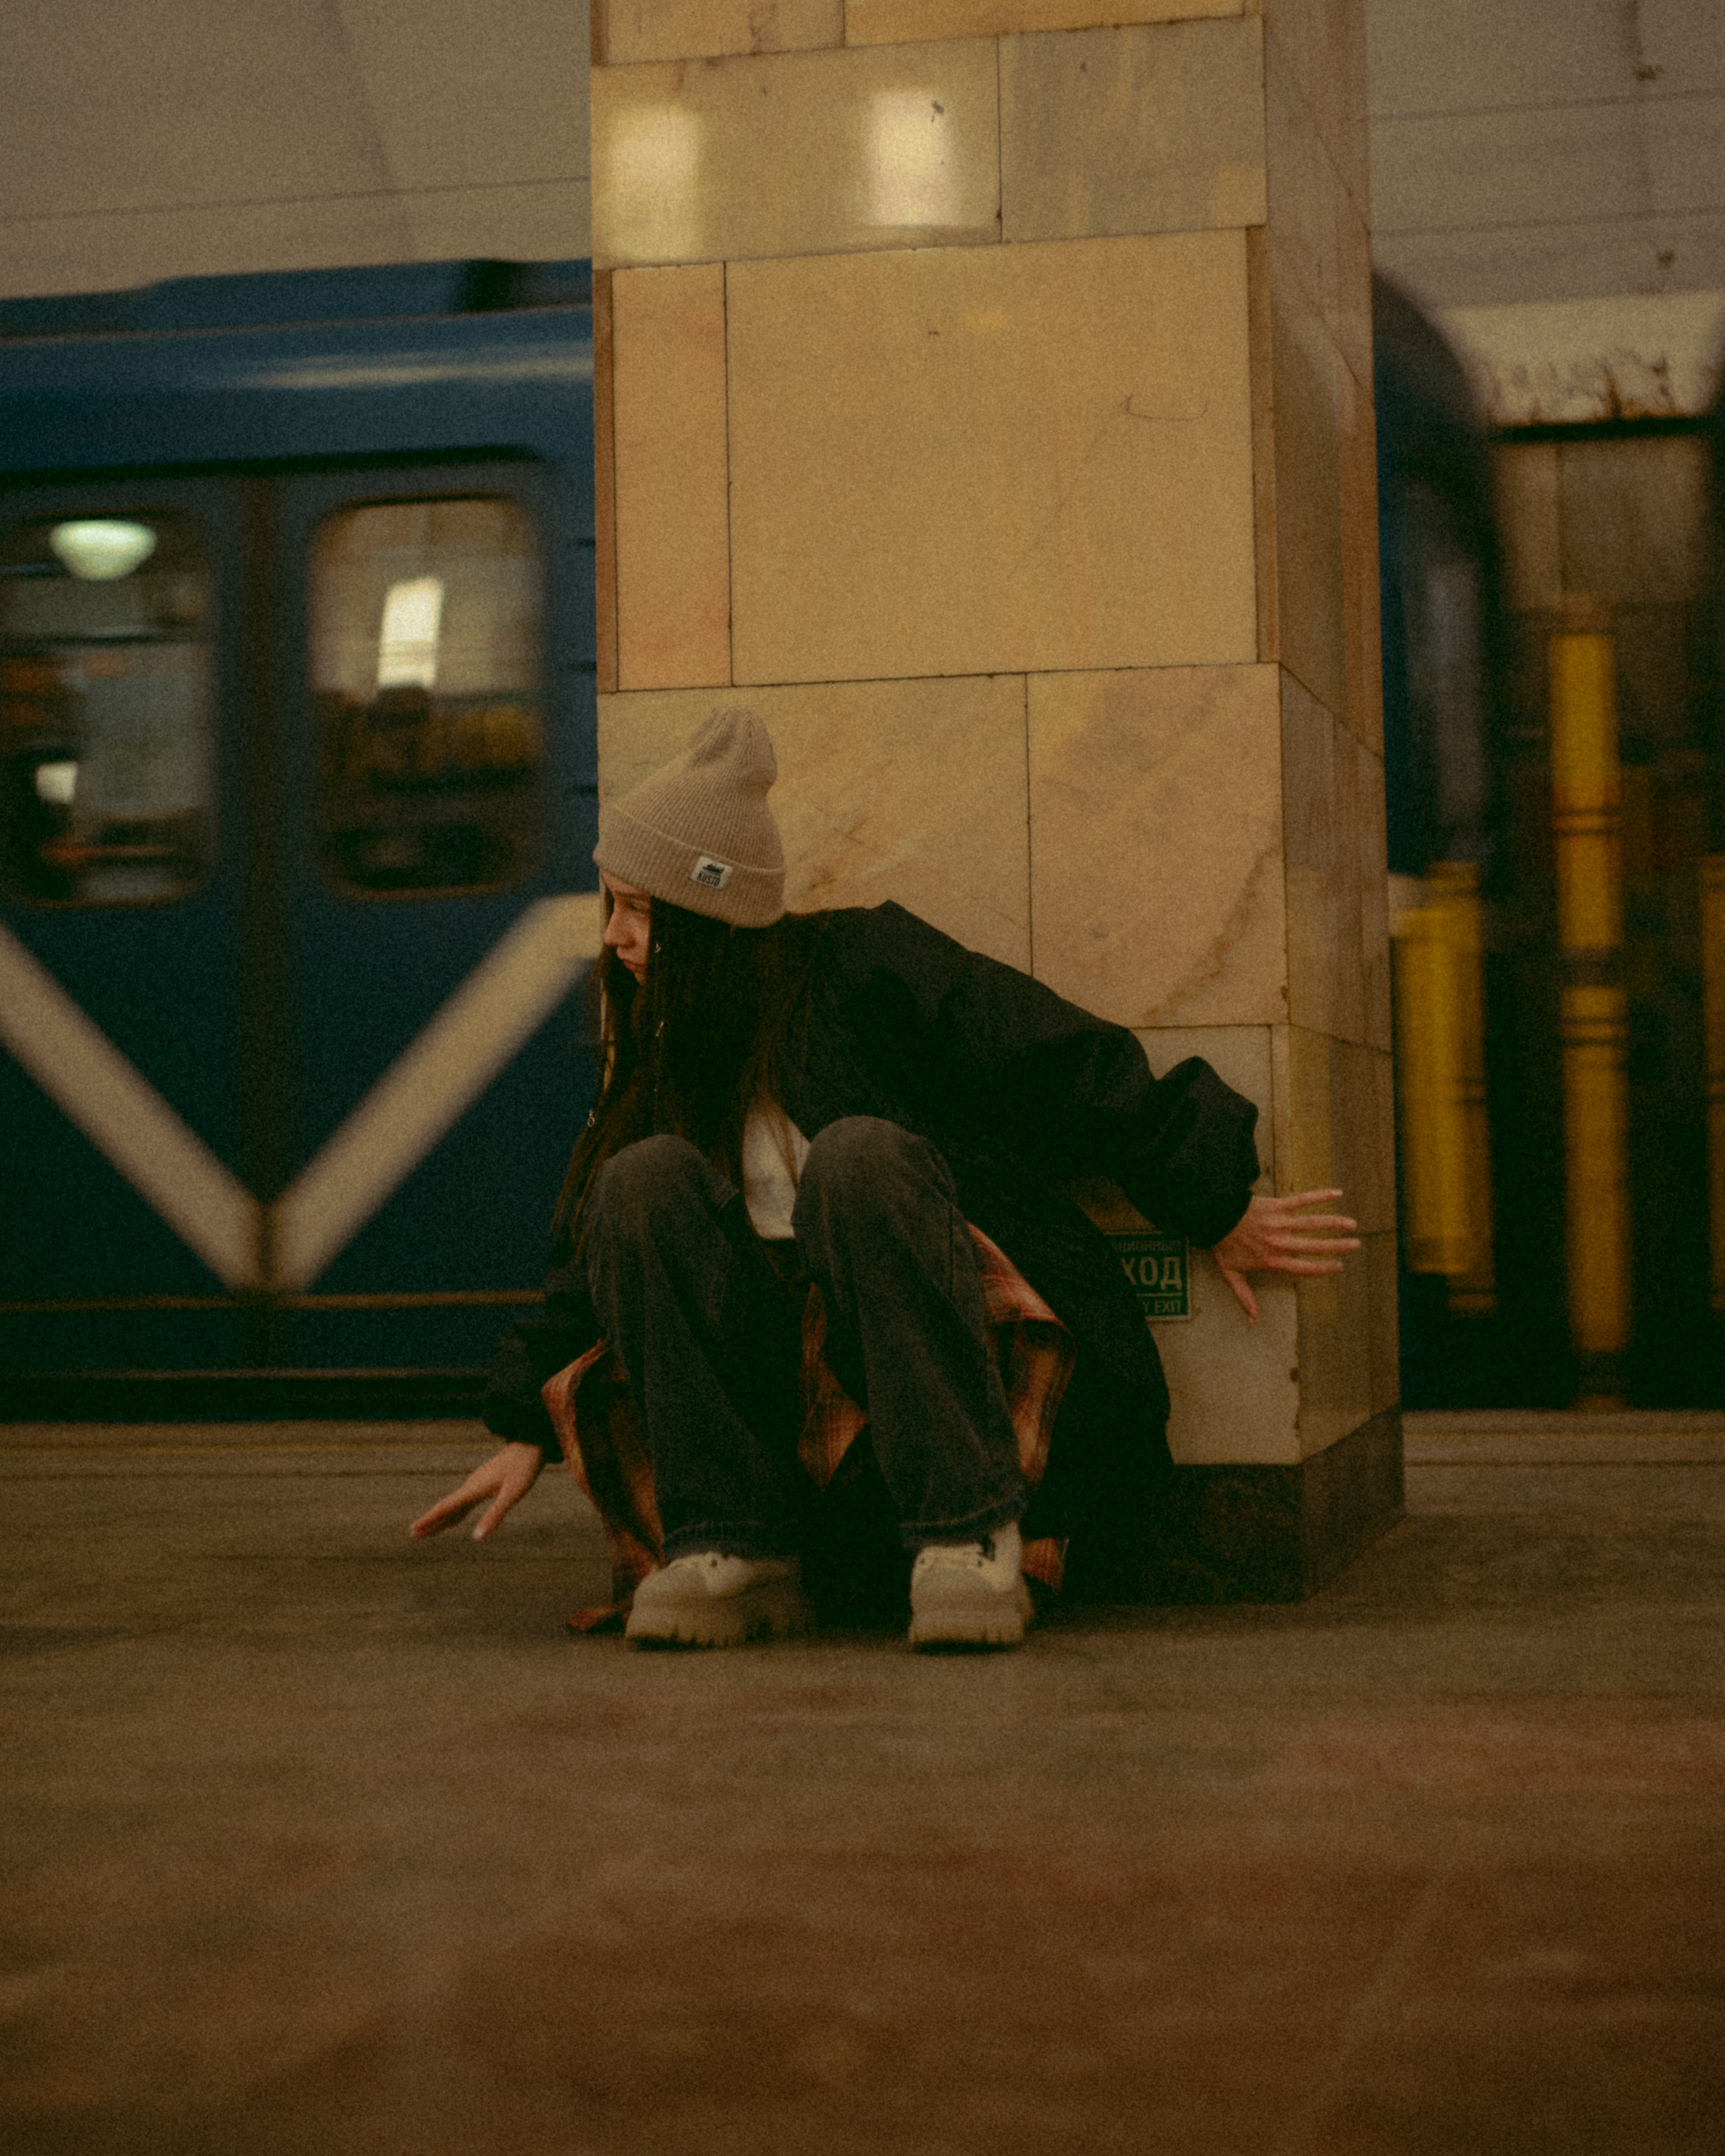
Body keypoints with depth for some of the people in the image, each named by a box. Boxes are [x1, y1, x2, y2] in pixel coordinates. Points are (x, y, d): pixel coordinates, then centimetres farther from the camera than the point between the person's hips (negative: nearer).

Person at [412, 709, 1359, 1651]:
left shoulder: (869, 968, -3)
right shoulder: (663, 1055, 15)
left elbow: (1074, 1071, -3)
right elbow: (594, 1251, 18)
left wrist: (1219, 1214, -2)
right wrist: (528, 1435, 11)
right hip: (785, 1377, 4)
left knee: (858, 1155, -33)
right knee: (646, 1178, -19)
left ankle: (970, 1533, -32)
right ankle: (734, 1550, -26)